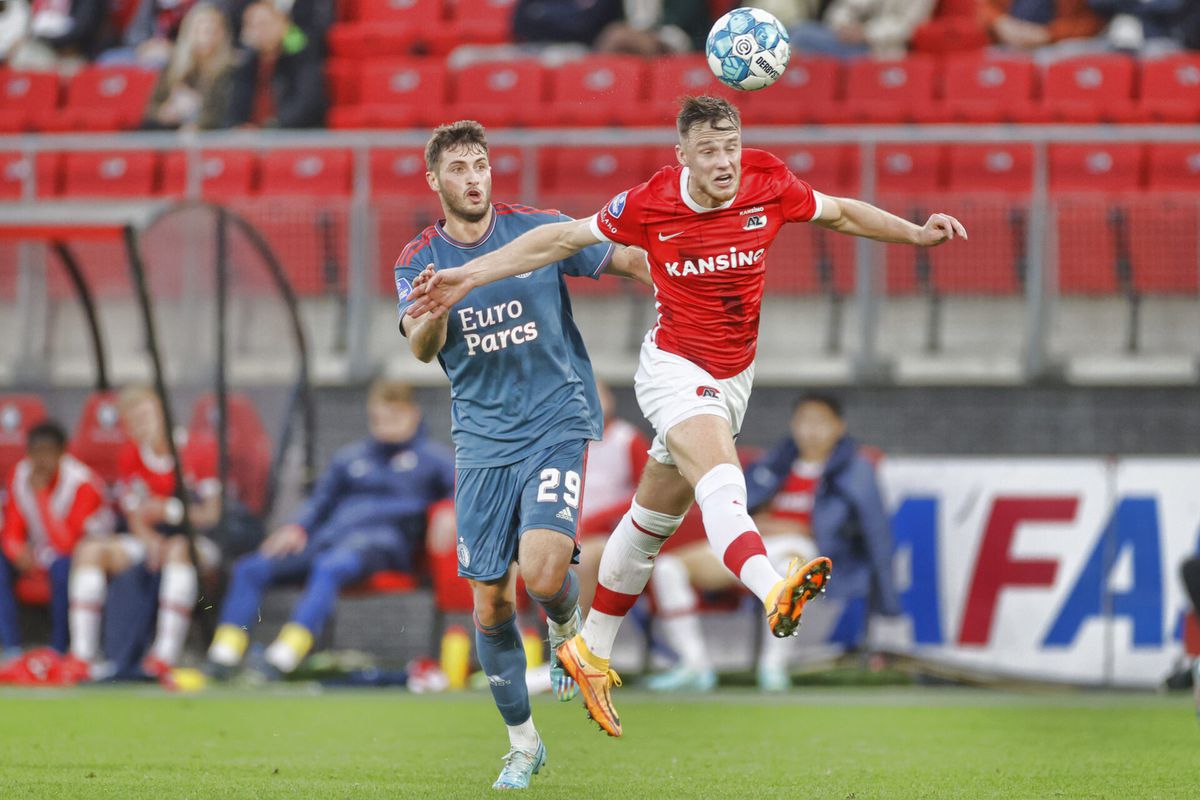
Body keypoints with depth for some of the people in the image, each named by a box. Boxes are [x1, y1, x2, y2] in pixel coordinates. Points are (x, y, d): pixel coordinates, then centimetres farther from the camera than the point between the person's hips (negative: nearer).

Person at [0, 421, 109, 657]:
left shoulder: (81, 483, -21)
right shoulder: (20, 476, -5)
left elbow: (66, 543, -28)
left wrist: (41, 494, -32)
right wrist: (19, 553, -26)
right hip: (40, 553, 5)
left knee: (62, 566, -39)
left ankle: (58, 650, -24)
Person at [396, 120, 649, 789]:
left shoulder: (538, 230, -2)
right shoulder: (420, 261, 1)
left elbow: (629, 260, 6)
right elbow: (421, 346, -15)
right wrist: (435, 311, -37)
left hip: (558, 424, -2)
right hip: (484, 441, 2)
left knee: (542, 572, -23)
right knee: (491, 602, 2)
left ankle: (569, 627, 14)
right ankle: (523, 743, 21)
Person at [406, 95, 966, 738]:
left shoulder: (769, 185, -10)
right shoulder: (649, 204, -16)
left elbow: (841, 213, 9)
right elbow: (562, 239, -5)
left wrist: (916, 233, 1)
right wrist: (468, 276, -7)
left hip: (732, 378, 5)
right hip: (673, 367, -5)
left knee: (654, 519, 16)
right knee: (720, 478, -33)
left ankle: (592, 650, 30)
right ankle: (771, 589, -58)